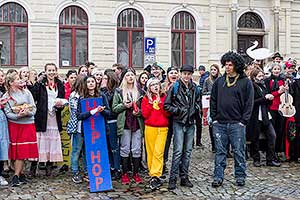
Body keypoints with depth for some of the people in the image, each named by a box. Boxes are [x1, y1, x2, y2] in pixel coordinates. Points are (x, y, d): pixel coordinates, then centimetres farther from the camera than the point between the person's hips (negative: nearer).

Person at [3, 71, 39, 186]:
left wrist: (28, 113, -19)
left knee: (23, 151, -4)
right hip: (14, 125, 0)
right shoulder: (6, 96, 1)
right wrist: (18, 116, -22)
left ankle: (16, 176, 0)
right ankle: (21, 174, 11)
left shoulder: (26, 92, 3)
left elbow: (34, 108, 1)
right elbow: (7, 113, -6)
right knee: (17, 151, 0)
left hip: (28, 124, 1)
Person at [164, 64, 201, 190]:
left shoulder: (195, 88, 10)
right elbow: (166, 105, -4)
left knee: (188, 151, 9)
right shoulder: (175, 87, -4)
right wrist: (178, 110, -14)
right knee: (178, 151, -9)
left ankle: (184, 177, 18)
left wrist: (196, 109, 4)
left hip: (190, 123, 5)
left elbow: (198, 102, 24)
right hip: (179, 123, -5)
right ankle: (173, 179, -1)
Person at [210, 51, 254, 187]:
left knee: (239, 151, 4)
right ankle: (218, 177, 13)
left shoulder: (245, 82, 0)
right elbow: (213, 101, 12)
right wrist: (214, 118, 4)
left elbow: (249, 103, -2)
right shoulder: (219, 81, 10)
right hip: (220, 123, 3)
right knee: (220, 152, 7)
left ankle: (240, 176, 17)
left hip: (237, 124, -3)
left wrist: (243, 121, -7)